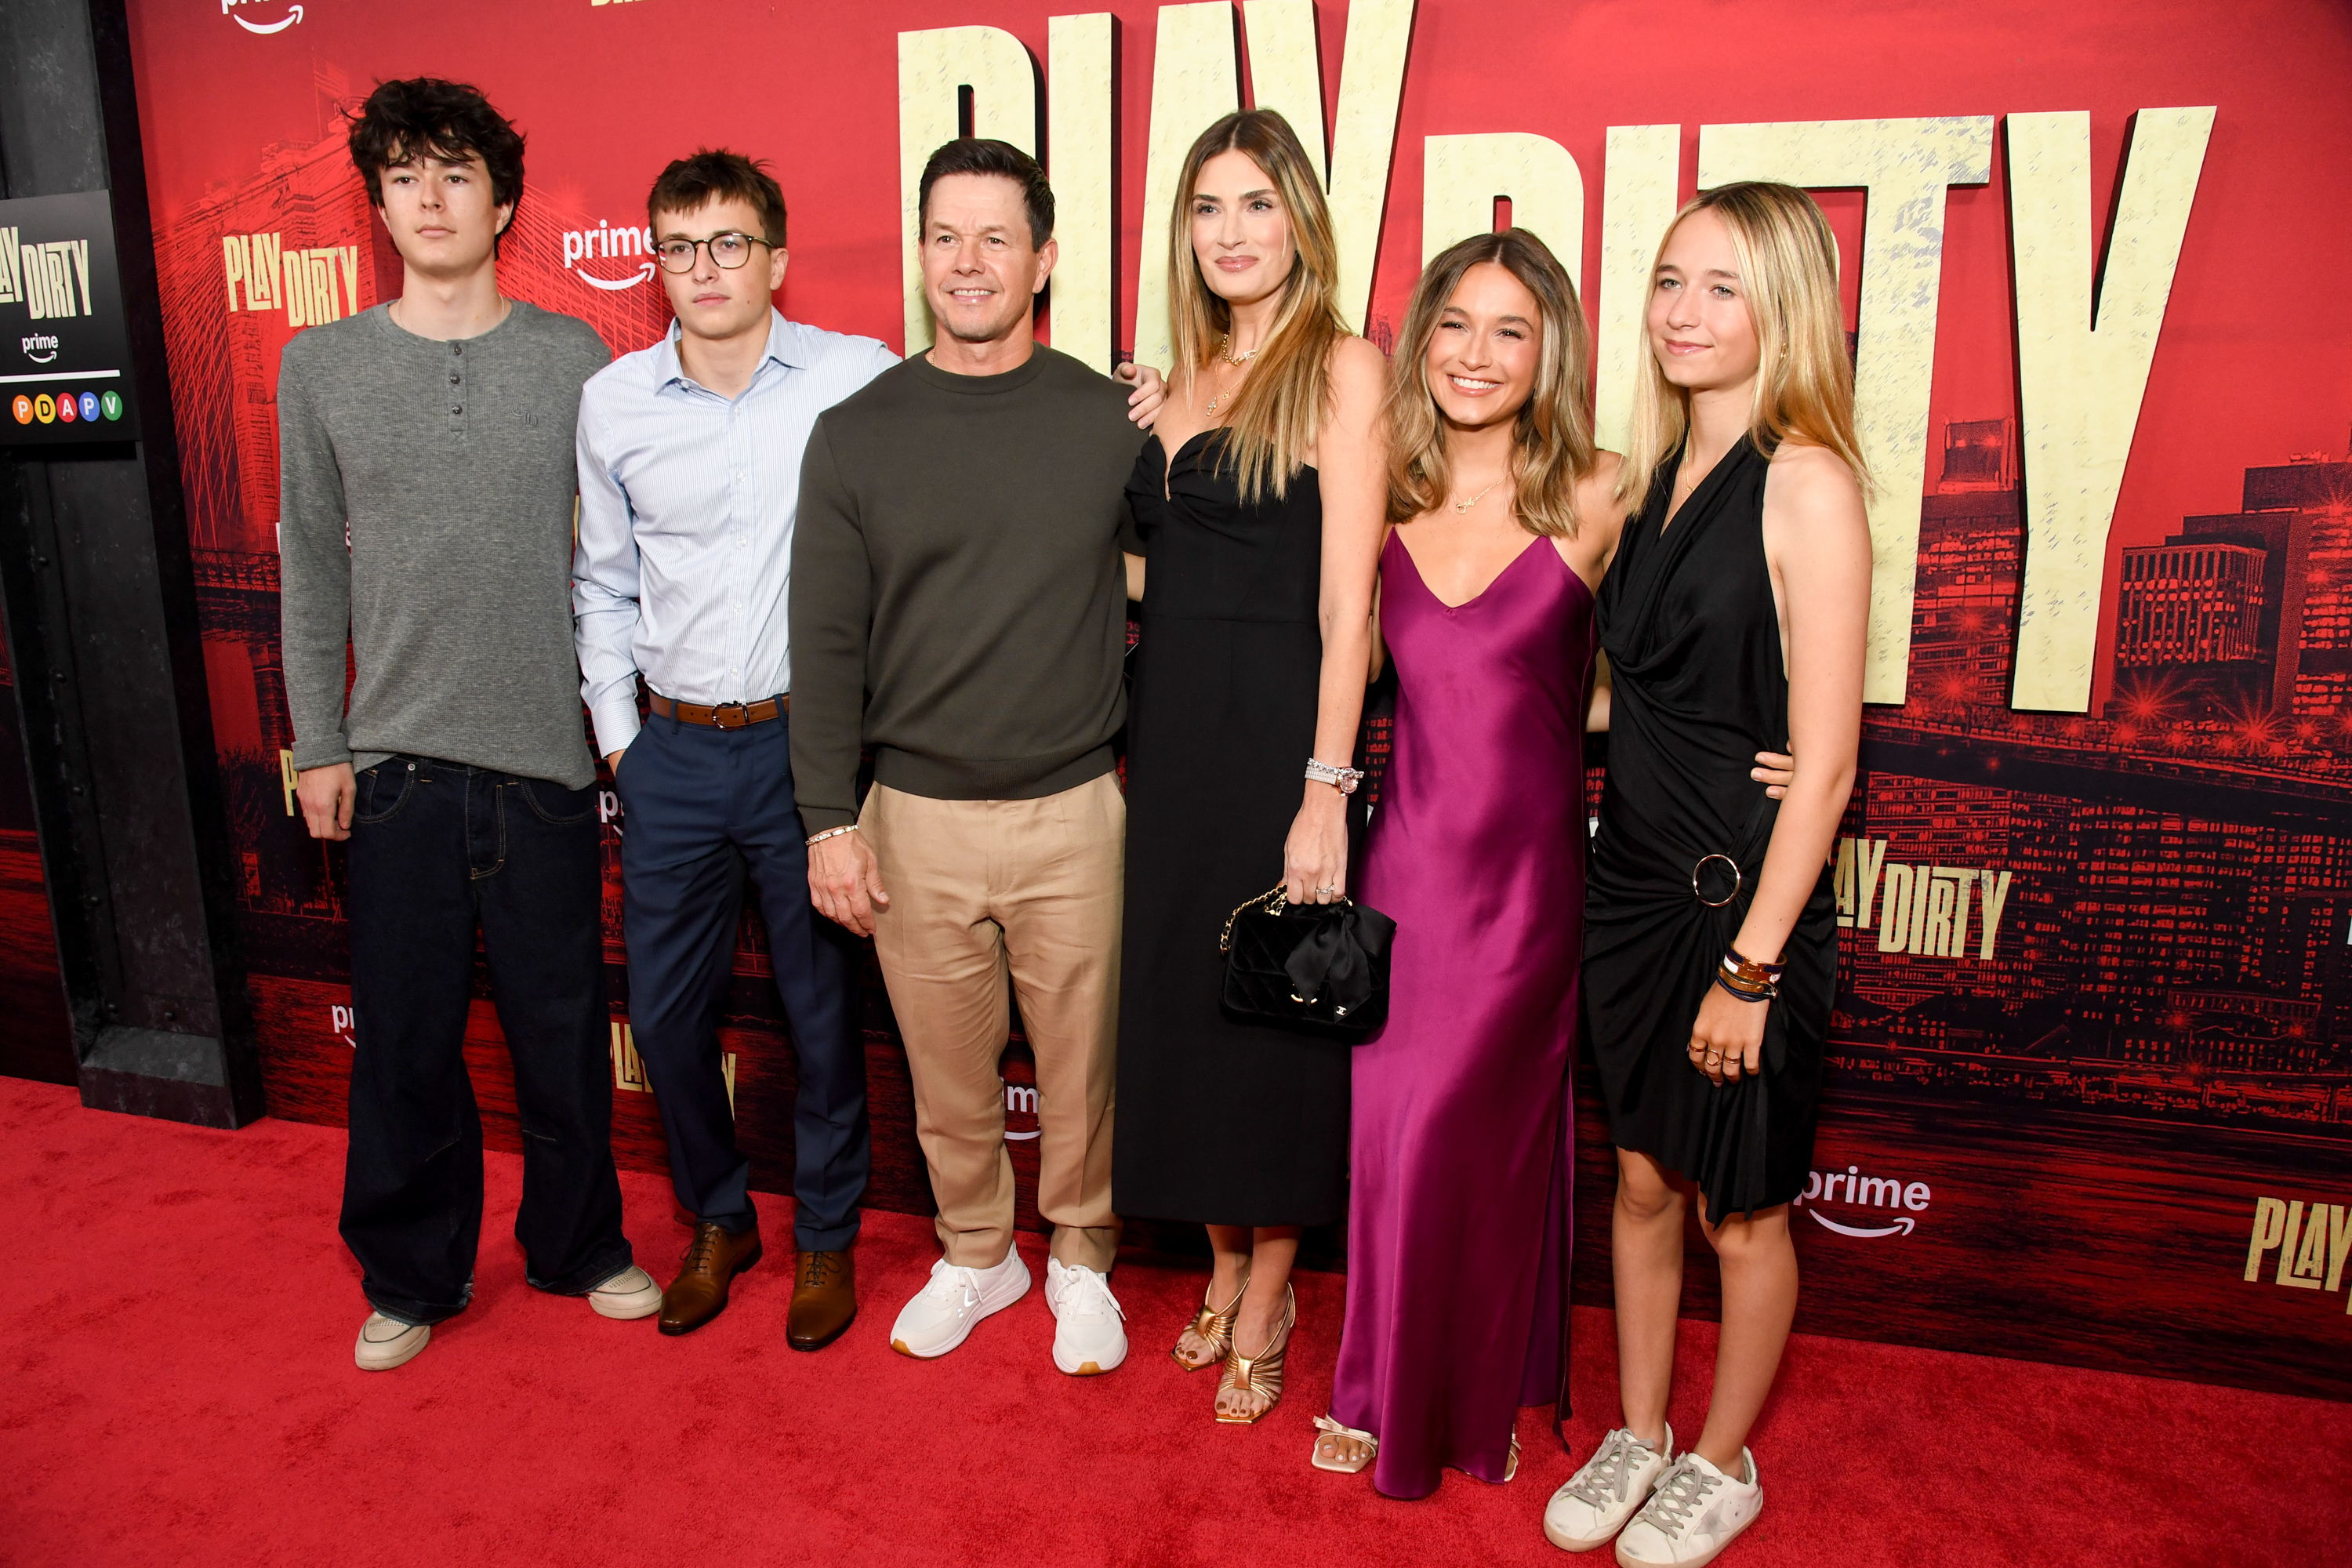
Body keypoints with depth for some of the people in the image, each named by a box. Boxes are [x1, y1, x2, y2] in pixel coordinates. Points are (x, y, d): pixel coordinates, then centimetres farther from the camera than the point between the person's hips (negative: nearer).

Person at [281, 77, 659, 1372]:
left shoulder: (575, 359, 2)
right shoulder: (321, 365, 6)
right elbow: (310, 569, 8)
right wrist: (319, 743, 4)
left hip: (546, 750, -1)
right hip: (396, 757, 1)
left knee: (561, 1029, 9)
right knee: (405, 1034, 9)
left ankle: (577, 1245, 31)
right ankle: (413, 1276, 30)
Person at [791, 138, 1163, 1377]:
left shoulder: (1113, 422, 0)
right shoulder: (855, 434, 2)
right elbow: (824, 644, 1)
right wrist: (830, 821, -2)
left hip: (1073, 812, 0)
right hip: (916, 817, 1)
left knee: (1080, 1066, 11)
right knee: (948, 1072, 14)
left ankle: (1079, 1261, 35)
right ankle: (973, 1255, 38)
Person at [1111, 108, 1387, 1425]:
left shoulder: (1342, 366, -7)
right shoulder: (1186, 376, 13)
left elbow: (1348, 598, -13)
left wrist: (1325, 788, -17)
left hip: (1281, 728, -6)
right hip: (1170, 726, 7)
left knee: (1274, 1006, 5)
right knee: (1182, 989, 13)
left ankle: (1270, 1296, 25)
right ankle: (1224, 1262, 33)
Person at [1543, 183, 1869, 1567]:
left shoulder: (1807, 483, -15)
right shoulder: (1655, 474, 7)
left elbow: (1823, 765, -17)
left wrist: (1752, 961, -16)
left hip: (1750, 895, -6)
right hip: (1634, 880, 6)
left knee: (1742, 1210, 13)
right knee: (1643, 1179, 18)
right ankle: (1640, 1434, 38)